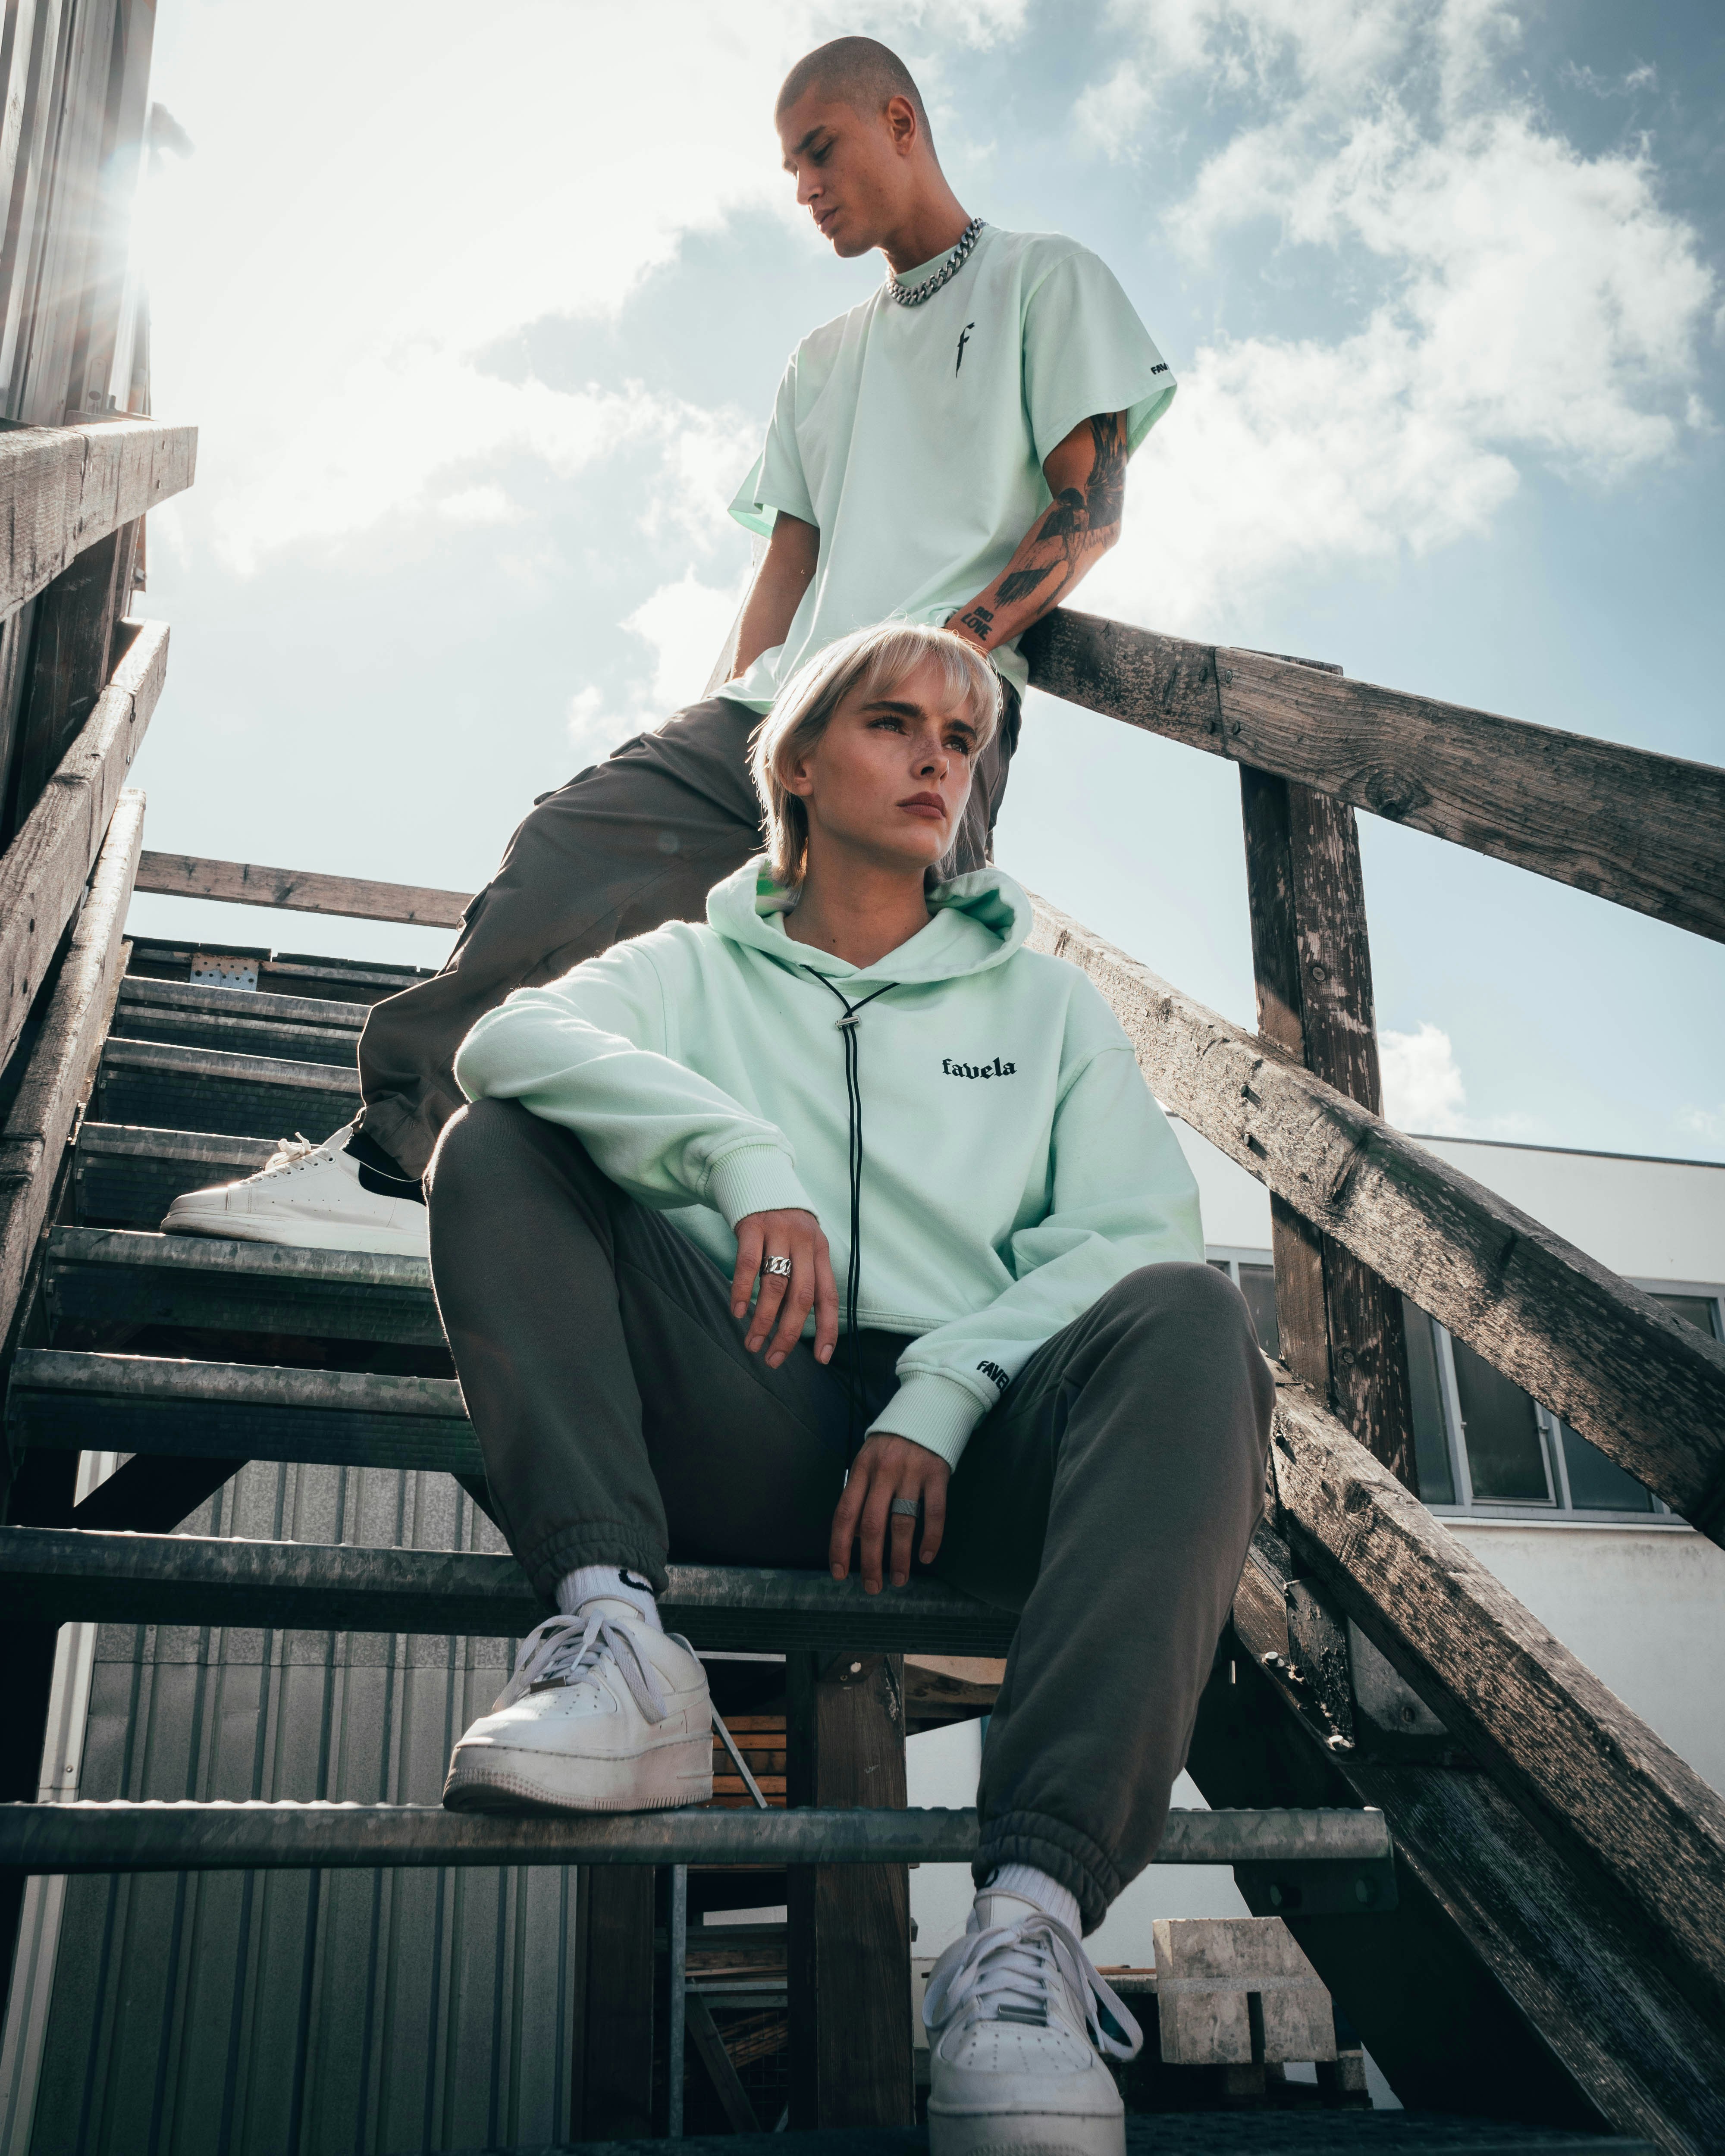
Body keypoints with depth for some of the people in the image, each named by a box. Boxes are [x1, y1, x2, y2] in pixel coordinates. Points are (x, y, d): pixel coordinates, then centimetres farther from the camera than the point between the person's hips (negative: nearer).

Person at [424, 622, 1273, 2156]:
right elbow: (509, 1039, -3)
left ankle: (1035, 1916, -41)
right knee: (500, 1146, -12)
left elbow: (1134, 1228, 5)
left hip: (968, 1447, 0)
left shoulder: (1048, 1002, 23)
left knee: (1188, 1319, -29)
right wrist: (746, 1154, -20)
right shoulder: (698, 971, 20)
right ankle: (615, 1635, -31)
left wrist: (941, 1395, -11)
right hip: (742, 1433, 1)